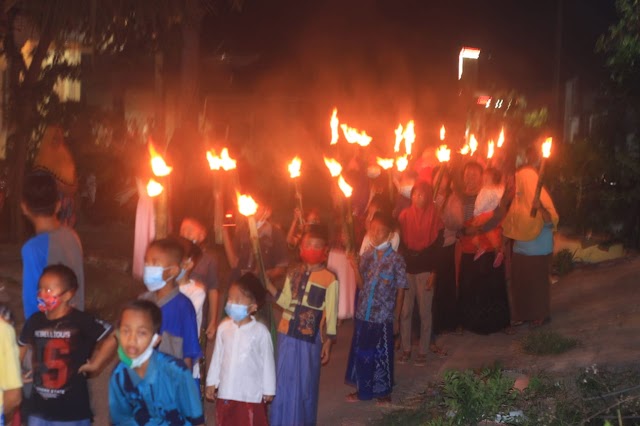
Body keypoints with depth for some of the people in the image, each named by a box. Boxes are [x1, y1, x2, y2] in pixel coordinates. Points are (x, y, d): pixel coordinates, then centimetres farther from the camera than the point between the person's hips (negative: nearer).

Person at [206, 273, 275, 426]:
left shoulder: (260, 331, -15)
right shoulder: (224, 327, -5)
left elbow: (268, 361, -7)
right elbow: (217, 356, 6)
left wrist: (268, 389, -2)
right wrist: (212, 382, 9)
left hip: (251, 392, -4)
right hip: (226, 390, 4)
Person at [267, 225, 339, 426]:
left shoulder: (329, 279, -9)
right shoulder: (293, 273, 5)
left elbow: (331, 315, -5)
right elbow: (286, 302, 9)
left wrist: (328, 343, -7)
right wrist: (269, 287, -3)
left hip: (310, 338, -3)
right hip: (287, 335, 4)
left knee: (306, 384, 6)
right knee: (284, 381, 8)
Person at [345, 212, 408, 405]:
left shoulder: (396, 260, -9)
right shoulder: (366, 257, 4)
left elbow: (400, 291, -4)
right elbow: (361, 285, 6)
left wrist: (396, 318, -3)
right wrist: (356, 268, -10)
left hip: (383, 317, -4)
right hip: (363, 315, 4)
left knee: (382, 355, 7)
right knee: (361, 353, 12)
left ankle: (384, 392, 22)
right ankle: (362, 389, 27)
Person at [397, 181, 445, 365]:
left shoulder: (434, 216, 0)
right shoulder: (405, 215, 4)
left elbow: (437, 245, -1)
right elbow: (400, 242, 5)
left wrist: (433, 271, -7)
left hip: (425, 270, -1)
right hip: (406, 269, 2)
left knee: (425, 311, 1)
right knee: (405, 310, 2)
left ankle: (423, 351, 9)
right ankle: (406, 349, 12)